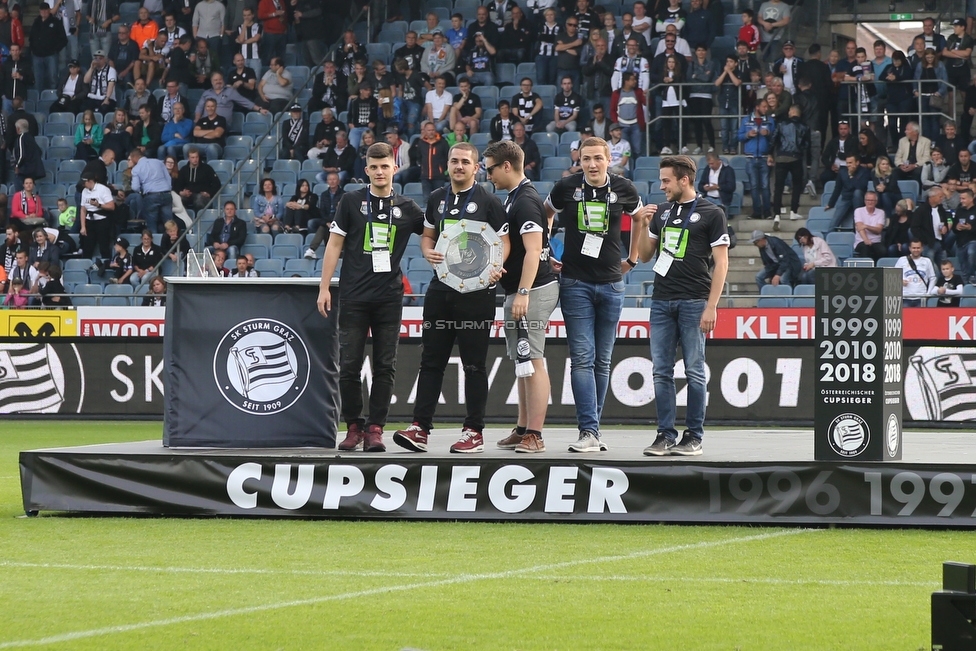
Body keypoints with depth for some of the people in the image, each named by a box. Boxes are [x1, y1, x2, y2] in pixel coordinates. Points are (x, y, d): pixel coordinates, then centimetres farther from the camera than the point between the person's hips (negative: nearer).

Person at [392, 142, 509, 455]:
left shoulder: (489, 202, -1)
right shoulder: (437, 198, 14)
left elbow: (504, 242, -3)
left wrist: (494, 268, -22)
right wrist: (428, 253, 0)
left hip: (476, 291, -5)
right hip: (440, 288, 5)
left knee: (474, 364, 0)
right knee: (432, 359, 3)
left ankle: (474, 432, 6)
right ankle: (420, 428, 2)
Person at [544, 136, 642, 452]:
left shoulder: (623, 189, 0)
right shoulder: (566, 187, -3)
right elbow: (543, 217, 15)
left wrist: (632, 260, 17)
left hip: (611, 283, 2)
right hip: (575, 283, -2)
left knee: (602, 361, 7)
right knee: (582, 358, -10)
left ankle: (592, 424, 16)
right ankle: (589, 432, -14)